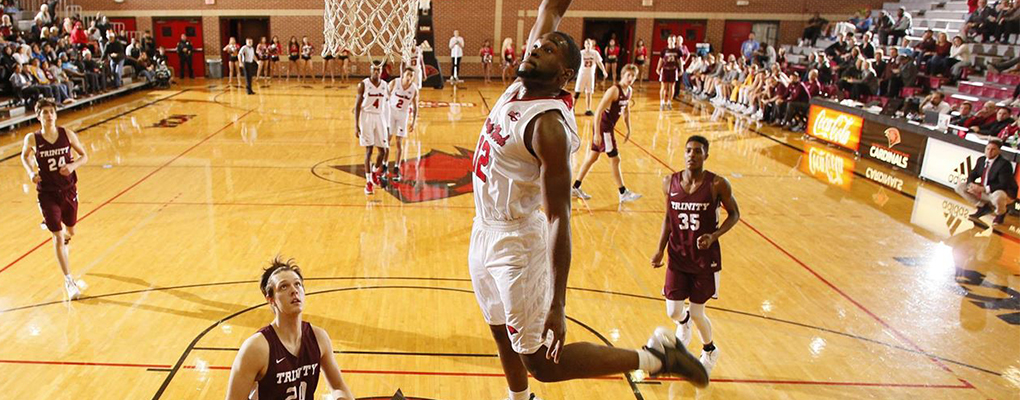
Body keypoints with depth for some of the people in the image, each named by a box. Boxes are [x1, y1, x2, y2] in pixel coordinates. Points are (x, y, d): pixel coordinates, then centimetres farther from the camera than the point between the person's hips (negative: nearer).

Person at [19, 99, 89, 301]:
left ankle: (64, 239, 59)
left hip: (69, 190, 2)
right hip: (47, 194, -2)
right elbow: (24, 157, 11)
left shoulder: (67, 134, -6)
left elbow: (84, 156, 3)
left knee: (70, 231, 19)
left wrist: (73, 165, -17)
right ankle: (69, 281, 1)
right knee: (58, 238, -4)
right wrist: (31, 172, -7)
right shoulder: (32, 139, -8)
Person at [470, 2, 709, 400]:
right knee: (503, 336, 24)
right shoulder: (519, 87, -3)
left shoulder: (548, 124, -25)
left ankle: (654, 357, 10)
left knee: (543, 363, 1)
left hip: (515, 244, -8)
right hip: (484, 233, 8)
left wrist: (558, 305, -28)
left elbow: (558, 218, -27)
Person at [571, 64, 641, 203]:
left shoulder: (629, 91, 6)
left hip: (609, 127, 9)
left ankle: (575, 188, 22)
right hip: (603, 127, -9)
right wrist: (597, 133, -26)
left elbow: (626, 111, 22)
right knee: (615, 159, -1)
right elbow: (599, 111, -24)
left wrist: (628, 130, 20)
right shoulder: (614, 90, -21)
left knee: (593, 157, 13)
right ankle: (624, 193, 10)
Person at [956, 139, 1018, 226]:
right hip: (984, 190, 7)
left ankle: (1001, 213, -4)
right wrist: (971, 184, -18)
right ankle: (984, 206, 6)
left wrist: (983, 189, -32)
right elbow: (972, 175, 6)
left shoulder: (1004, 164, -21)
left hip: (1004, 193, -7)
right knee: (960, 187, -2)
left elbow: (1003, 185, -26)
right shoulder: (981, 160, 0)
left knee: (997, 197, -44)